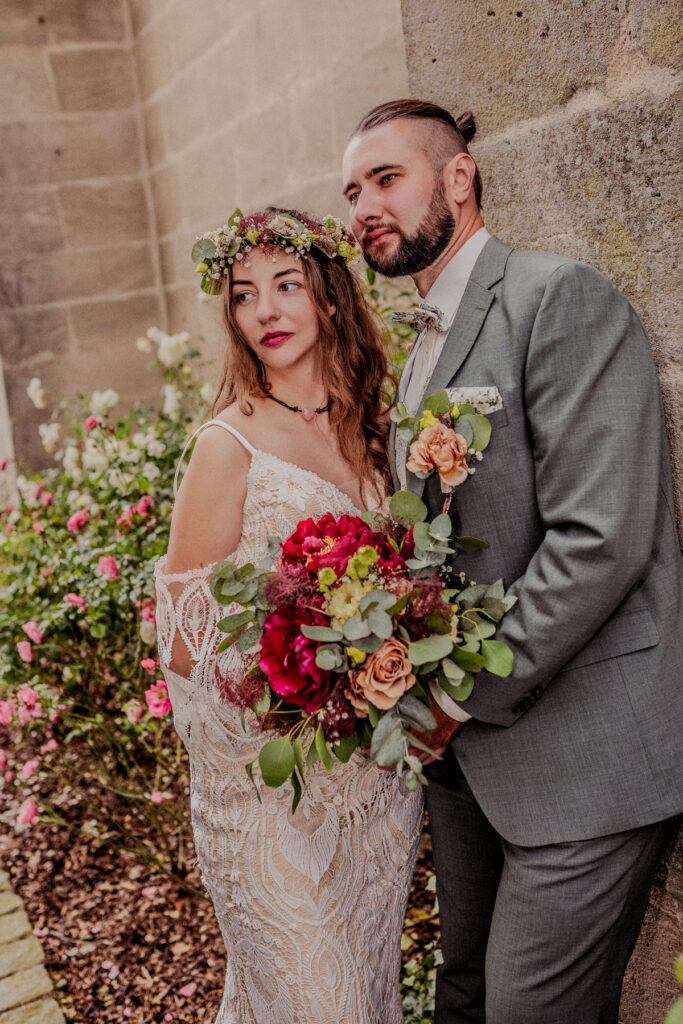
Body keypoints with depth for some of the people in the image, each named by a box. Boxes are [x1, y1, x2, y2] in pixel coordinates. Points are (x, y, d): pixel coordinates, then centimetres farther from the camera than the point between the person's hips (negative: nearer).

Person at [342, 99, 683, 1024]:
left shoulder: (561, 299, -13)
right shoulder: (428, 342, 14)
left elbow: (601, 539, -23)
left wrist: (466, 693, -15)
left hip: (581, 755, -8)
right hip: (467, 746, 8)